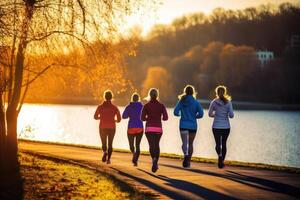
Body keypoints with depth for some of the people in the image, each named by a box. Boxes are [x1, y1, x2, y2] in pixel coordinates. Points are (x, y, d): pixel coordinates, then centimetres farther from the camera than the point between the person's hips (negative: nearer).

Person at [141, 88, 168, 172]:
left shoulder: (146, 105, -1)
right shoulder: (161, 105, 1)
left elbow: (142, 118, -3)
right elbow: (165, 118, -4)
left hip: (149, 128, -1)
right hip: (158, 128, 1)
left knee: (151, 145, -2)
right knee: (156, 145, 16)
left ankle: (154, 159, -30)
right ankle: (155, 163, 11)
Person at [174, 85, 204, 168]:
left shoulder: (181, 101, -1)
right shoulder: (196, 102, -3)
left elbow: (175, 112, -6)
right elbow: (201, 114, -8)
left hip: (183, 126, -1)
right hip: (193, 126, 1)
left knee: (184, 143, -8)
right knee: (190, 143, 15)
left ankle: (186, 154, -38)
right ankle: (188, 161, 19)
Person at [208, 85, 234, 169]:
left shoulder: (214, 102, -4)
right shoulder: (228, 102, -5)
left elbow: (210, 114, 4)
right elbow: (231, 115, -8)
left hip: (216, 126, -1)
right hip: (226, 126, 1)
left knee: (218, 144, 1)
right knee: (224, 143, 15)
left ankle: (220, 155, -29)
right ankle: (222, 161, 18)